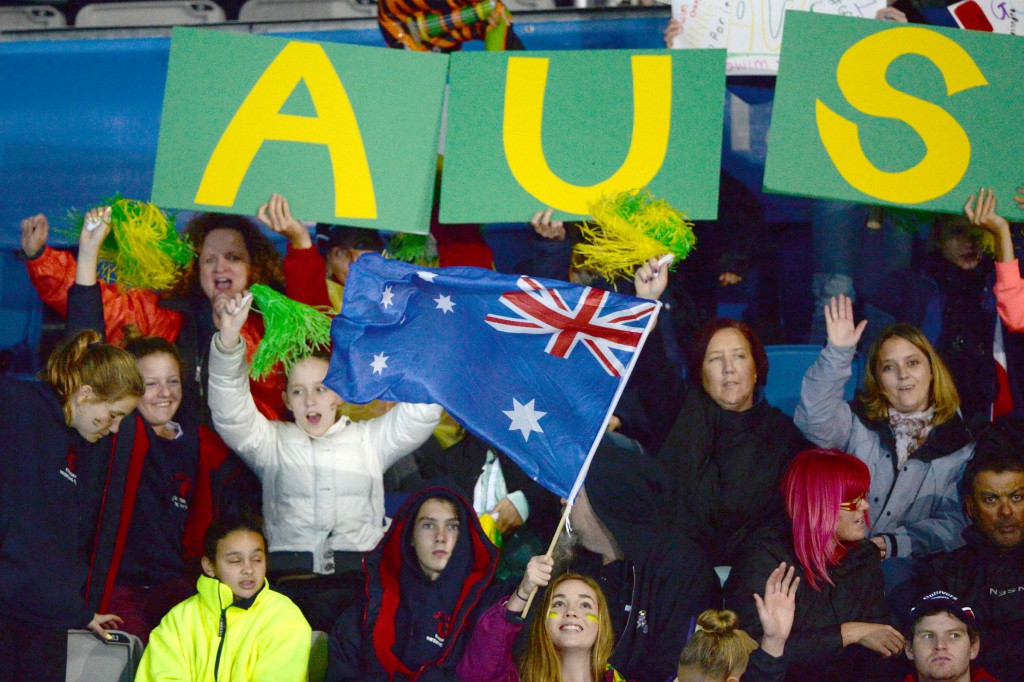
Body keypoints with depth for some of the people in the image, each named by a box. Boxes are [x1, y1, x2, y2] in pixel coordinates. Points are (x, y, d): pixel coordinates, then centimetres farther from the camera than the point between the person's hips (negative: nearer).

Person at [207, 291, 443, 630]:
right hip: (290, 573, 0)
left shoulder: (369, 438, 25)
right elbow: (231, 414, 6)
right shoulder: (274, 440, 23)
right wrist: (228, 340, -12)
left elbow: (422, 412, 12)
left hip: (358, 571, 1)